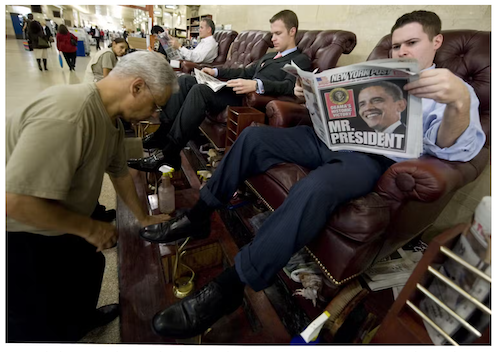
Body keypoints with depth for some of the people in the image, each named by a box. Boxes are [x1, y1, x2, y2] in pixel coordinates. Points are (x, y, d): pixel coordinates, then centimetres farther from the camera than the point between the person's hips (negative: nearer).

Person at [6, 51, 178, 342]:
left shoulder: (112, 118, -5)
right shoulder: (66, 115, -35)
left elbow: (119, 171, 6)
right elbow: (15, 200, -36)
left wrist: (144, 218, 13)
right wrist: (90, 228, -23)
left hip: (54, 227, 9)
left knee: (89, 266, 25)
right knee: (46, 326, 6)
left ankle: (83, 318, 54)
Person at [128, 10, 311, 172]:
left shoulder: (301, 60, 2)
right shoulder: (269, 56, 30)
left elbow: (291, 85, -19)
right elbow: (245, 72, 30)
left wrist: (257, 85, -35)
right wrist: (216, 71, 17)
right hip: (239, 92, 10)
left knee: (200, 90, -29)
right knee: (185, 80, 2)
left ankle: (169, 153, -24)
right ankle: (162, 133, -5)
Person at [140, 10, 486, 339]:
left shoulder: (455, 88, 9)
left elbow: (451, 149, -12)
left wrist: (459, 102, -33)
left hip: (371, 159, -6)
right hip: (333, 136, 7)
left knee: (315, 188, -39)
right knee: (254, 136, -10)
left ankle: (228, 287, -26)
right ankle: (198, 217, 1)